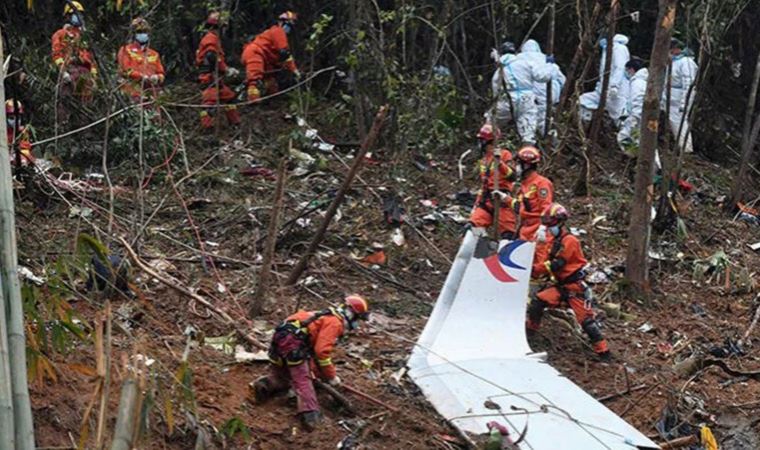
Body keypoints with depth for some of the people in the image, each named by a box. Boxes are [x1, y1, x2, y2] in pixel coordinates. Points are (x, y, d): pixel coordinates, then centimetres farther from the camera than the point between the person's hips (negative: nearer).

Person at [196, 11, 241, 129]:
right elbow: (211, 57, -22)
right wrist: (226, 69, -16)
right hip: (209, 76, -11)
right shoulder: (211, 38, -10)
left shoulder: (214, 38, 23)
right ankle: (206, 126, -19)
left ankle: (235, 123, 22)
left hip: (216, 76, 11)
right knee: (210, 101, -17)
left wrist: (228, 69, 15)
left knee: (229, 97, 15)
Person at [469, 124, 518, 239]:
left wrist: (499, 162, -26)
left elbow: (512, 176, -16)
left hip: (502, 200, -7)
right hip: (486, 201, 7)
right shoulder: (484, 160, 23)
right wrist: (477, 203, 25)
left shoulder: (504, 155, -1)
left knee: (508, 235, -7)